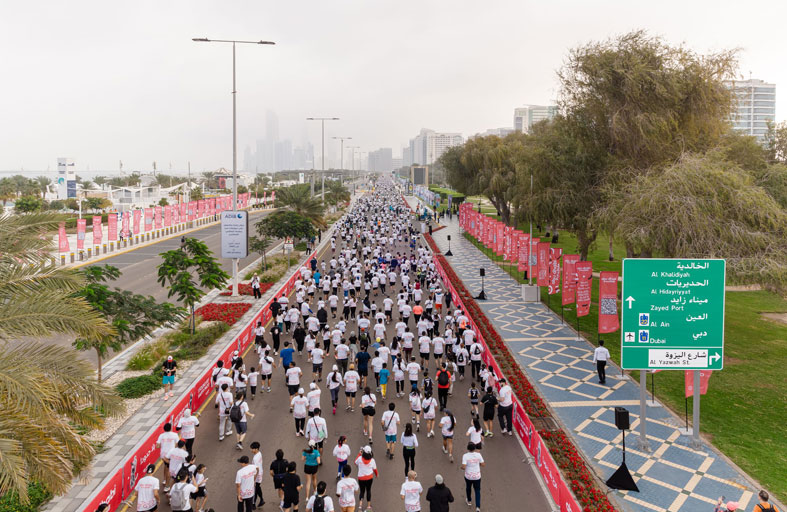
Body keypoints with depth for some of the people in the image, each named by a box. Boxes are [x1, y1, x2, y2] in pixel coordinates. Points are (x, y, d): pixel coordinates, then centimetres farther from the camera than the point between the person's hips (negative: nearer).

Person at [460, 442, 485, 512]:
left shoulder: (465, 456, -19)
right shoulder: (478, 455, -14)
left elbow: (463, 467, -24)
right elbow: (483, 464, -5)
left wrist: (462, 467, -1)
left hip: (468, 476, 0)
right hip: (477, 477, 0)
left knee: (468, 488, 28)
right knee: (477, 491, 15)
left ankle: (469, 501, 48)